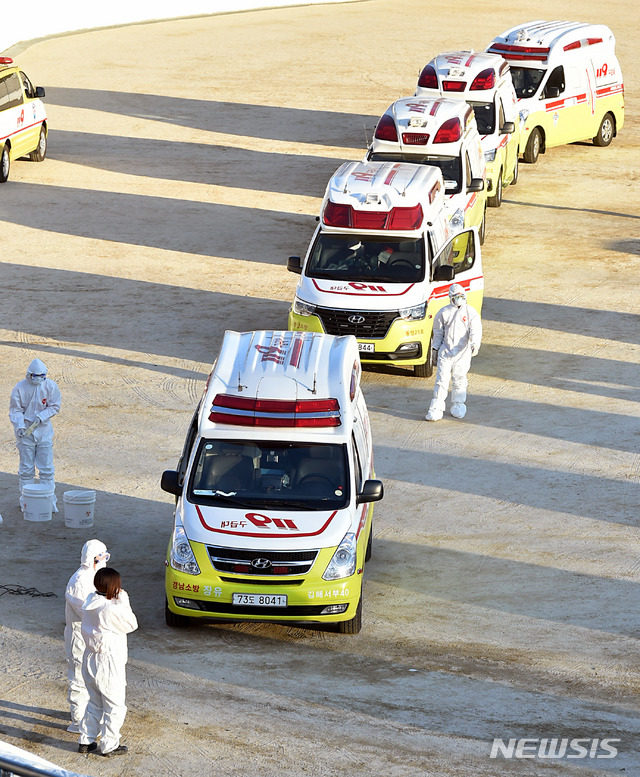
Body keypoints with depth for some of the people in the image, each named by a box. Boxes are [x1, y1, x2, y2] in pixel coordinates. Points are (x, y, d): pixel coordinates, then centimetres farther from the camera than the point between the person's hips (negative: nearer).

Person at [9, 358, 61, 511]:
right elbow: (15, 410, -7)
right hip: (25, 432, -1)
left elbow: (54, 407, -1)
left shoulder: (51, 386, -2)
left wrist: (40, 417, -16)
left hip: (44, 431, 1)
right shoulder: (19, 388, -7)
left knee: (46, 468, 3)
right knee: (26, 468, 4)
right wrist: (20, 427, -22)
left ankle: (50, 501, 10)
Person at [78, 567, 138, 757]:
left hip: (90, 659, 8)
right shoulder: (110, 609, -25)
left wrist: (118, 601, 1)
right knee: (115, 706, 7)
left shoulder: (90, 602, -1)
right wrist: (123, 600, -10)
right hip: (108, 664, -8)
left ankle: (86, 741, 27)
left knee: (94, 703, 22)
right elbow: (131, 624, -12)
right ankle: (109, 745, 15)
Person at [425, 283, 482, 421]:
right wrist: (435, 349, 14)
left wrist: (475, 344, -28)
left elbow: (476, 331, -11)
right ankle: (436, 409, -5)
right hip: (445, 352, 0)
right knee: (441, 380, -6)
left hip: (462, 353, 0)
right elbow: (438, 332, 14)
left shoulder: (471, 313, 0)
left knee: (459, 380, 8)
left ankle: (458, 405, 26)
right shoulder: (443, 313, 5)